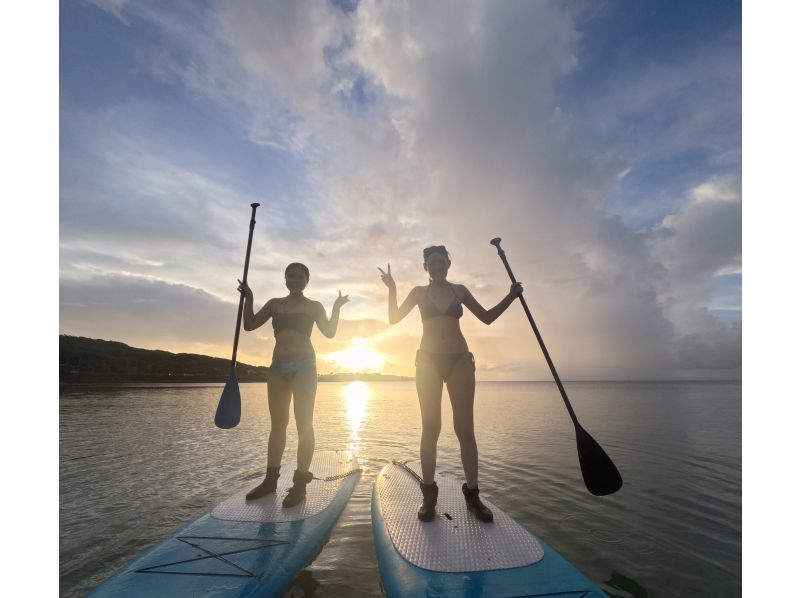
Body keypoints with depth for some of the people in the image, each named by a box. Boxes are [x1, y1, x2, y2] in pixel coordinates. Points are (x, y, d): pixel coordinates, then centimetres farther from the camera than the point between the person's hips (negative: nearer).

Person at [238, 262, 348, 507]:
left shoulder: (314, 306, 4)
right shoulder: (274, 303, 12)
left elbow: (330, 332, -1)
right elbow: (249, 325, 8)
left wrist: (336, 308, -11)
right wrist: (248, 298, 1)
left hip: (304, 366, -3)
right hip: (278, 367, 4)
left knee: (304, 423, -4)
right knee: (277, 423, 9)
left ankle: (300, 483, 3)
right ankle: (270, 479, 20)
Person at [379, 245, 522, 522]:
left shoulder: (460, 290, 10)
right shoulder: (419, 292, 8)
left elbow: (487, 317, 14)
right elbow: (394, 318, 4)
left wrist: (511, 297, 4)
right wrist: (392, 289, -7)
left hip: (459, 360, 1)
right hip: (428, 360, -1)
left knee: (465, 428, 2)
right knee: (430, 428, 0)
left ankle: (472, 495, 14)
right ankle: (428, 496, 11)